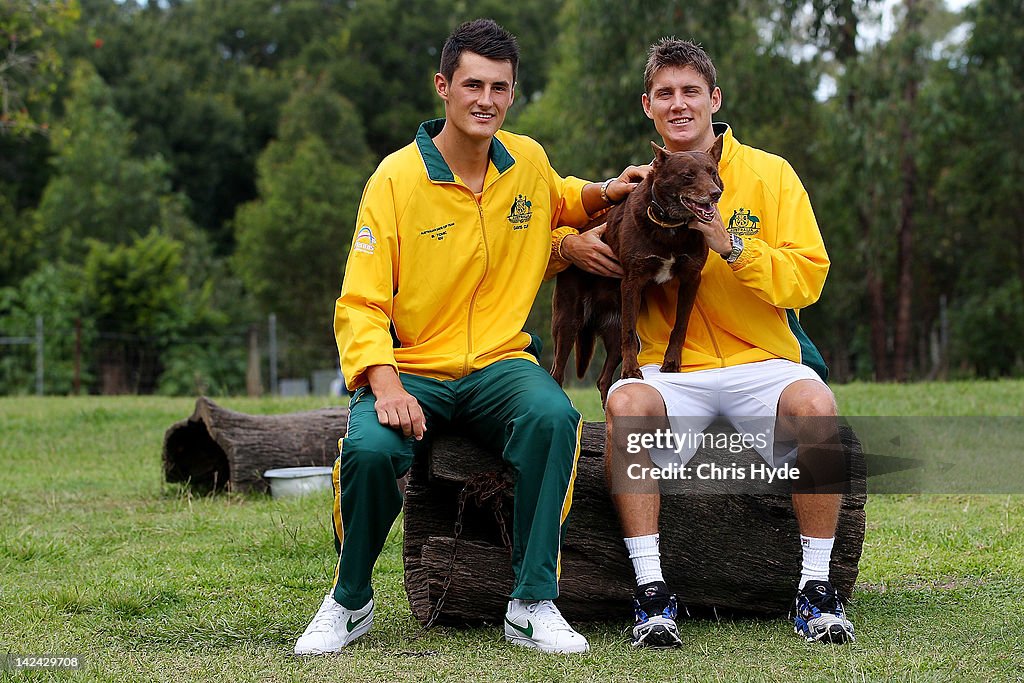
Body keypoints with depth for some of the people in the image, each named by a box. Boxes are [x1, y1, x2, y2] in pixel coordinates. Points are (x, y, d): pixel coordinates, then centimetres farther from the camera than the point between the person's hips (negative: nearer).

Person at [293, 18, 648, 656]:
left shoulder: (528, 161, 6)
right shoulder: (396, 178, -8)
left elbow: (555, 200, 33)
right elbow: (361, 305, -10)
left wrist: (603, 193, 10)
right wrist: (385, 384, -27)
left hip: (500, 363, 3)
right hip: (412, 369, -2)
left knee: (553, 417, -32)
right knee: (370, 449, -33)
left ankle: (533, 605, -21)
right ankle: (350, 602, -3)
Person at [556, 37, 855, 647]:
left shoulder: (769, 174, 4)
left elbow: (807, 278, -3)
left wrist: (731, 244, -17)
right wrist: (570, 246, -6)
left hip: (762, 362, -1)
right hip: (669, 369, 1)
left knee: (814, 403, -33)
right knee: (626, 404, -33)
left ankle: (817, 590, -19)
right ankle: (652, 590, -26)